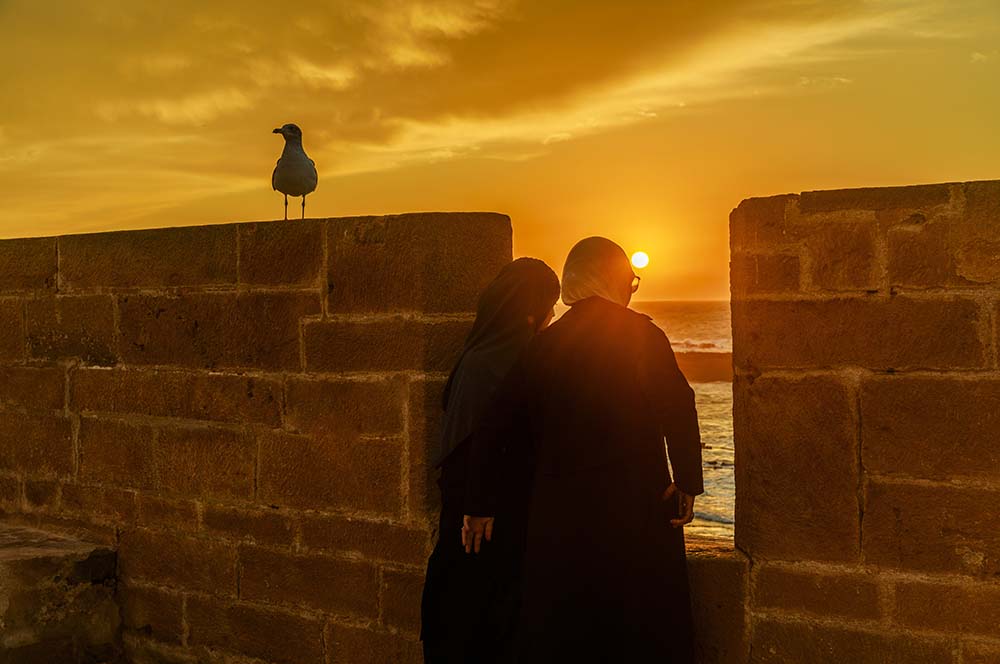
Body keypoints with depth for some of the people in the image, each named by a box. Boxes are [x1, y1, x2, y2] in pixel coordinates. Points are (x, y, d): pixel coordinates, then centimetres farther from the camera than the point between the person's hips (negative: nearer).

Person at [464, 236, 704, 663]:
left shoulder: (545, 344, 6)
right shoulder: (641, 333, -3)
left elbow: (494, 431, 5)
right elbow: (678, 408, -16)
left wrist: (481, 505, 13)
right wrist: (688, 483, -8)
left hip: (559, 519, 3)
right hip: (637, 512, -3)